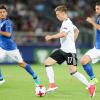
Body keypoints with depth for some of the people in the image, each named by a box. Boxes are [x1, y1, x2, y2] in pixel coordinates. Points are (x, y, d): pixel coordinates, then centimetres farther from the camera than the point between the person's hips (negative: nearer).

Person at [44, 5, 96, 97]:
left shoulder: (67, 23, -14)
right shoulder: (67, 22, 16)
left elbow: (63, 34, -32)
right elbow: (76, 31, 32)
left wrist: (51, 37, -22)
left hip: (69, 51, -10)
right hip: (62, 50, 10)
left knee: (73, 71, -12)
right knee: (47, 62, 1)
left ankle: (90, 86, -2)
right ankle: (52, 84, -1)